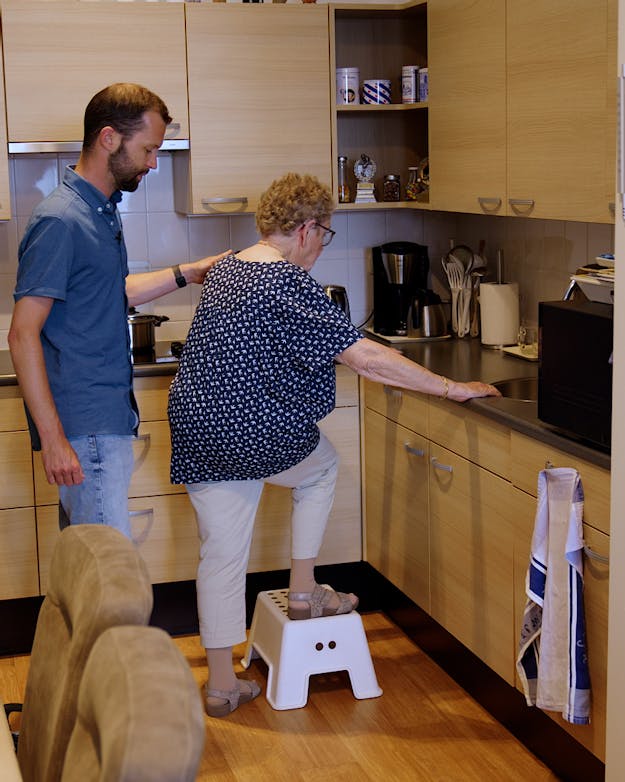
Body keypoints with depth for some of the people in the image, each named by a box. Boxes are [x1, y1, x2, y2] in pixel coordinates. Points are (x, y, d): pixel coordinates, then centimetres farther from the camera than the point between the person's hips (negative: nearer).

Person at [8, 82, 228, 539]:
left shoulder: (103, 210, 13)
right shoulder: (60, 221, -17)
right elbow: (23, 335, -19)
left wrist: (185, 274, 21)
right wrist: (52, 438, -22)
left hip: (108, 417, 9)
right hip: (84, 428, -9)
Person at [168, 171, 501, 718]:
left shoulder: (225, 271, 11)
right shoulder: (288, 284, -18)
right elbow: (362, 355, -22)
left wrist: (377, 364, 28)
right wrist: (452, 389, -16)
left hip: (198, 435, 7)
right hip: (256, 435, -7)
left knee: (222, 556, 13)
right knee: (322, 467, 25)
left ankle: (221, 685, 20)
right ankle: (303, 591, 25)